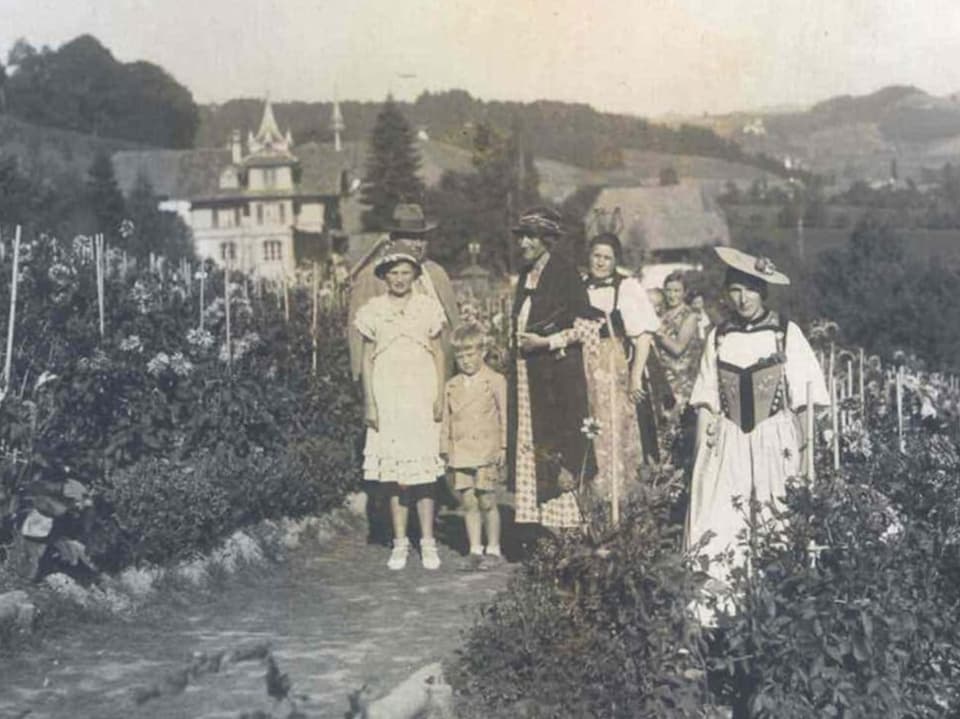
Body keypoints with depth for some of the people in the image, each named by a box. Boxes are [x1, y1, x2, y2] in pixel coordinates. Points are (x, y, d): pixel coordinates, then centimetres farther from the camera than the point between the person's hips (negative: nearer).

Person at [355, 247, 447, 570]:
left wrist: (440, 397, 0)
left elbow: (438, 353, 8)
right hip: (387, 395, 0)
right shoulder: (373, 310, 5)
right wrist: (369, 403, 0)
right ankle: (400, 543, 9)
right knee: (393, 470, 1)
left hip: (421, 395, 0)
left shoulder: (427, 307, 5)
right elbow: (367, 359, 6)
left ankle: (428, 543, 4)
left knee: (424, 468, -3)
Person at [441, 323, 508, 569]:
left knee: (487, 502, -1)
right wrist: (445, 450, 11)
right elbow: (446, 421, 16)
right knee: (468, 503, 4)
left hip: (487, 453, -4)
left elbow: (505, 416, 0)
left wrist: (504, 447, -5)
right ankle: (475, 549, 11)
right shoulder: (452, 385, 13)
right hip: (461, 454, 4)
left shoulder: (495, 381, 1)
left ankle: (493, 548, 11)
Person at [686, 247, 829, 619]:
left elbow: (804, 398, 0)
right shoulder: (718, 337, 8)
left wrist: (803, 447, -5)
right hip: (727, 443, 2)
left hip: (775, 441, -2)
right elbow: (705, 400, 9)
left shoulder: (786, 333, 0)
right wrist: (701, 446, 3)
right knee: (718, 529, -5)